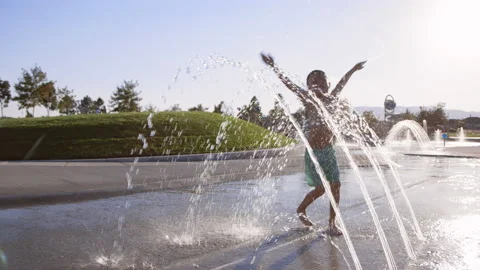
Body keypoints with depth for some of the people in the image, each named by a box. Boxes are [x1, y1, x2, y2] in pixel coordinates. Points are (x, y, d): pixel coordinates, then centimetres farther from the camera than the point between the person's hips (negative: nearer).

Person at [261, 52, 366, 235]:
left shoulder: (329, 100, 7)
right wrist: (274, 67, -27)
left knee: (335, 186, 0)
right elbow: (290, 85, -18)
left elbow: (341, 84, 23)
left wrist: (354, 69, 37)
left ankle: (332, 224, 12)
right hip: (314, 152, -5)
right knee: (321, 188, 0)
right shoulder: (309, 100, -9)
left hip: (329, 151, 5)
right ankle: (301, 209, 27)